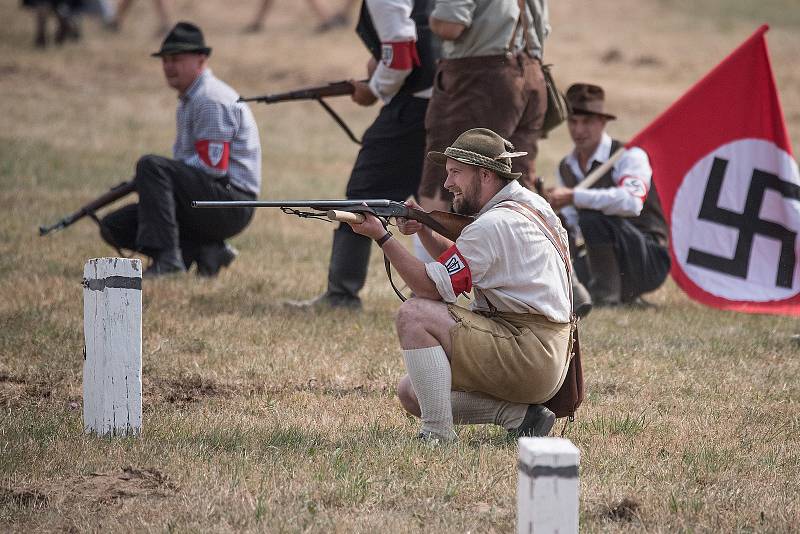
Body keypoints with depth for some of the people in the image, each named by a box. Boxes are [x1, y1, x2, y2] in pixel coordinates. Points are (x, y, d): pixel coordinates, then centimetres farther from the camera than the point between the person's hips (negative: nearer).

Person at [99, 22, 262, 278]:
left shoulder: (211, 100, -12)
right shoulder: (189, 99, 20)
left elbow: (212, 166, -20)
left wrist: (150, 176, -11)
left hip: (230, 203, -10)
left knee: (151, 166, -28)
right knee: (114, 226, 4)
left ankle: (166, 257, -31)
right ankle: (205, 251, 0)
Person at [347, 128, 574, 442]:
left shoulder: (494, 224, -17)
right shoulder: (527, 203, 15)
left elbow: (431, 287, -17)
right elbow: (460, 264, 24)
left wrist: (381, 237, -12)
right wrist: (424, 230, 6)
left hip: (530, 355, -10)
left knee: (414, 315, -18)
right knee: (410, 393, 12)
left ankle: (437, 434, -17)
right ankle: (519, 414, 4)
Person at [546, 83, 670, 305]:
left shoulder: (629, 156, -13)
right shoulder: (566, 168, 10)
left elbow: (631, 202, -34)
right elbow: (571, 222, 16)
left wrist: (573, 196, -37)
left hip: (649, 260, -8)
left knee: (593, 217, -31)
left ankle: (606, 293, -23)